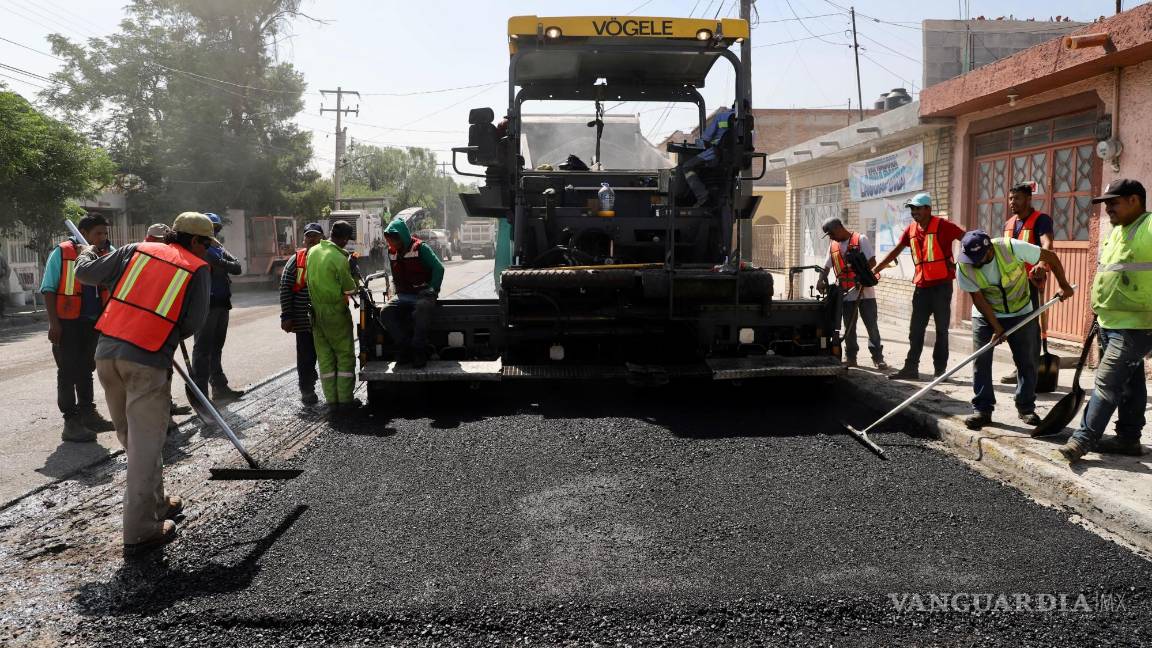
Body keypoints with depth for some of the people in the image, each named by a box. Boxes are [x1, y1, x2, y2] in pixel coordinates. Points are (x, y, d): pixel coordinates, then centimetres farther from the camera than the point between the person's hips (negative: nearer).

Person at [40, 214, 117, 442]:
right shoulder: (62, 253, -6)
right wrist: (54, 323, -12)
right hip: (67, 323, -5)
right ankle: (71, 422, 2)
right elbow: (49, 289, -7)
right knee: (68, 372, -2)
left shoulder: (107, 254, 8)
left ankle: (87, 413, 29)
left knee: (86, 369, 17)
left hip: (93, 323, 5)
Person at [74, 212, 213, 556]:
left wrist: (88, 253, 38)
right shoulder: (199, 269, 3)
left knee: (131, 436, 17)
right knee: (145, 444, 0)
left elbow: (86, 274, 17)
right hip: (147, 361, -5)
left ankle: (155, 504, 34)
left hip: (107, 351, 6)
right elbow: (195, 321, -3)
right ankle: (140, 532, 3)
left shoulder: (137, 250, 13)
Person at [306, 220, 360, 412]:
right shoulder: (339, 258, -17)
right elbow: (349, 289, -10)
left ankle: (331, 400, 13)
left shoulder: (312, 251, 4)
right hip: (335, 311, -7)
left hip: (316, 309, 7)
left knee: (324, 355, 10)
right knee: (345, 355, 3)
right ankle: (345, 400, 3)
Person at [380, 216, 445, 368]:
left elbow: (439, 268, -9)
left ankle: (418, 349, -27)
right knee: (385, 312, -23)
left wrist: (432, 290, -12)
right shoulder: (392, 252, 10)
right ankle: (405, 347, -16)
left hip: (423, 294, -5)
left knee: (422, 308, -39)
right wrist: (397, 291, 9)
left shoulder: (420, 248, -8)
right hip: (403, 296, 6)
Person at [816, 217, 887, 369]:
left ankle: (878, 357, 6)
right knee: (849, 328, 9)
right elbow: (827, 266, 15)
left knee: (872, 326, -1)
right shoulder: (833, 245, 12)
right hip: (846, 294, 5)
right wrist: (821, 279, -5)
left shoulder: (860, 239, -3)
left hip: (865, 290, -5)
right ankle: (851, 358, 17)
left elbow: (872, 261, -8)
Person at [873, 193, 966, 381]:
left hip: (941, 285, -6)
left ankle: (940, 370, 10)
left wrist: (958, 264, -11)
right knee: (915, 330, 5)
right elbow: (896, 251, 13)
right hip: (921, 286, 6)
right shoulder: (911, 229, 9)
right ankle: (911, 368, 9)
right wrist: (875, 269, 10)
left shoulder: (942, 226, -8)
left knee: (941, 329, 3)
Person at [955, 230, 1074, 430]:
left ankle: (1026, 408, 16)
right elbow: (978, 299, -14)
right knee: (981, 361, -7)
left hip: (1021, 313, 0)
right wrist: (996, 328, -18)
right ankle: (982, 410, -1)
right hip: (985, 315, 0)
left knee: (1027, 361, 4)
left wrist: (1064, 285, -7)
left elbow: (1051, 257, -13)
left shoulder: (1012, 248, -27)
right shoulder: (964, 268, -21)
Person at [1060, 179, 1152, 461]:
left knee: (1107, 383, -9)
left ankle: (1083, 439, -6)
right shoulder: (1116, 231, 15)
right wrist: (1100, 311, 23)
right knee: (1129, 382, 16)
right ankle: (1128, 438, 24)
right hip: (1110, 323, 9)